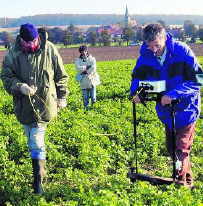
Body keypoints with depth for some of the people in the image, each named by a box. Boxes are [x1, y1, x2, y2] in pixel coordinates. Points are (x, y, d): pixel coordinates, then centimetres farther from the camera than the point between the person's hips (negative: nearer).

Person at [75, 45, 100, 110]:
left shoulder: (92, 59, 6)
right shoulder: (78, 60, 7)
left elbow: (93, 68, -9)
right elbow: (78, 68, -12)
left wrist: (86, 72, -13)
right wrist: (87, 67, -14)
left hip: (92, 80, 0)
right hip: (84, 82, 1)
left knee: (93, 98, -1)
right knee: (85, 97, 3)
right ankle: (86, 107, 16)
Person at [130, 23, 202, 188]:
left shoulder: (182, 51, -23)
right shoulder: (146, 55, -9)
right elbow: (137, 77, 7)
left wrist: (173, 94, -36)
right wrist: (135, 92, -14)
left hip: (186, 107, -5)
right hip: (166, 109, 6)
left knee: (181, 148, -7)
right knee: (171, 147, 16)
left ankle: (183, 182, 9)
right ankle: (187, 179, 36)